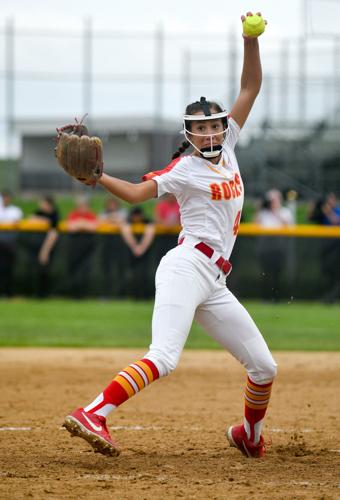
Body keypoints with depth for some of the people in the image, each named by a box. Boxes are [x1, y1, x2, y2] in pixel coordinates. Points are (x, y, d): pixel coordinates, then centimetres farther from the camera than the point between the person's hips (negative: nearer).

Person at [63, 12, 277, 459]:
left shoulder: (227, 149, 16)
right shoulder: (185, 168, -1)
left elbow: (251, 88, 14)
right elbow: (136, 192, -11)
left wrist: (251, 42, 3)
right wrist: (95, 177, -27)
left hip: (214, 283, 7)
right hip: (187, 267, -7)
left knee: (264, 367, 10)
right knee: (164, 358, -28)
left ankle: (250, 435, 32)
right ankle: (92, 414, -38)